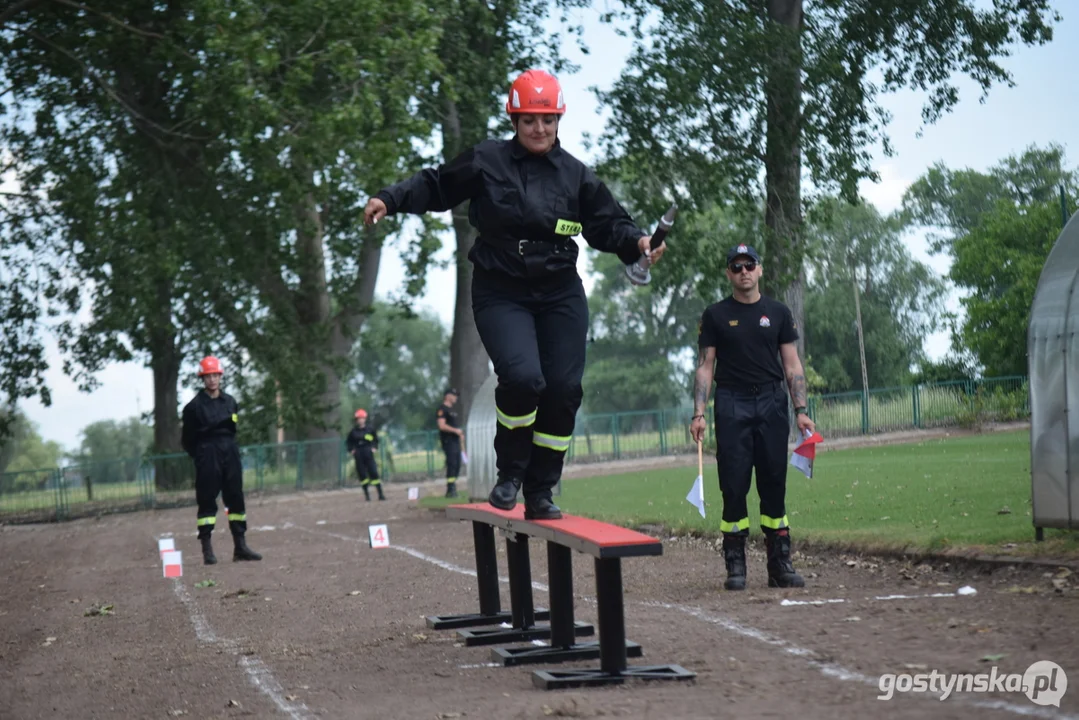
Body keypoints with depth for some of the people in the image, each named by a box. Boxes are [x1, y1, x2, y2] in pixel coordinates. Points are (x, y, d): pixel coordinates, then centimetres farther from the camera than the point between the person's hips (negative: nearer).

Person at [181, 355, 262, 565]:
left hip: (230, 453, 5)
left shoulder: (230, 401, 11)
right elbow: (187, 439, 1)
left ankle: (240, 546, 11)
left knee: (236, 498, 5)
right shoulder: (194, 406, -4)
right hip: (207, 456, -5)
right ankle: (207, 549, -2)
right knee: (207, 501, -4)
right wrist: (202, 456, 0)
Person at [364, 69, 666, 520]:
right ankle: (509, 473, 2)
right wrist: (390, 200, -8)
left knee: (563, 389, -2)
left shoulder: (575, 174, 6)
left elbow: (607, 223, 8)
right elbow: (436, 186, 5)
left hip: (561, 296, 4)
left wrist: (637, 242, -10)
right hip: (501, 295, -3)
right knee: (523, 377, -24)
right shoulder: (486, 161, -2)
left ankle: (540, 494, 12)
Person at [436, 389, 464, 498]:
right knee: (451, 464, -14)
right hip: (448, 441, -10)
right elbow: (442, 426, -19)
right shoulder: (442, 409, -10)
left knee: (457, 465, 9)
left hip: (455, 441, 10)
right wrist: (455, 430, -18)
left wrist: (460, 434, 15)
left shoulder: (452, 410, 22)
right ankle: (450, 490, -14)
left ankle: (452, 489, 14)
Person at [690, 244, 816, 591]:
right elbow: (705, 366, 5)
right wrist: (699, 413, -5)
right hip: (732, 405, -1)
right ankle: (735, 565, 1)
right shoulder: (716, 315, 7)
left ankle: (780, 565, 5)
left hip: (772, 403, 1)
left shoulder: (778, 313, 11)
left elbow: (792, 365, 10)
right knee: (734, 485, -4)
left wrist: (801, 411, 0)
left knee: (774, 484, 1)